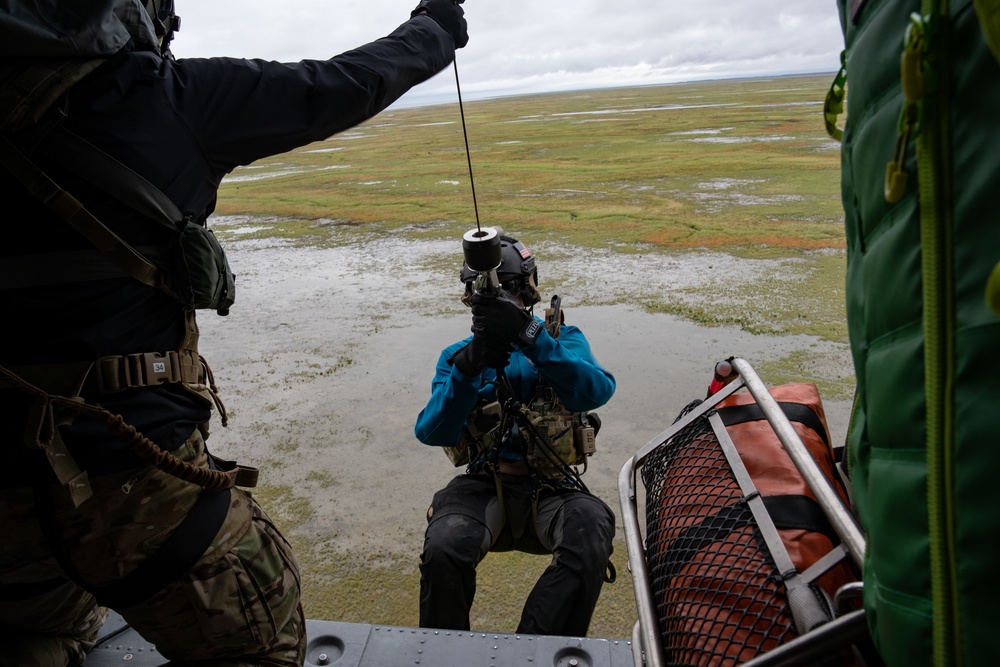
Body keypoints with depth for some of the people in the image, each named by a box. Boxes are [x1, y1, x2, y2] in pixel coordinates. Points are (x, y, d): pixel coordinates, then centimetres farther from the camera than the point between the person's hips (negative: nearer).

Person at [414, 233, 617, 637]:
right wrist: (469, 366, -25)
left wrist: (528, 335, -31)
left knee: (590, 547, -31)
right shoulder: (457, 355, 10)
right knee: (442, 550, -29)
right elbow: (432, 432, -7)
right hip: (485, 485, 1)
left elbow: (596, 392, -18)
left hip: (552, 487, 0)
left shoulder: (562, 339, 6)